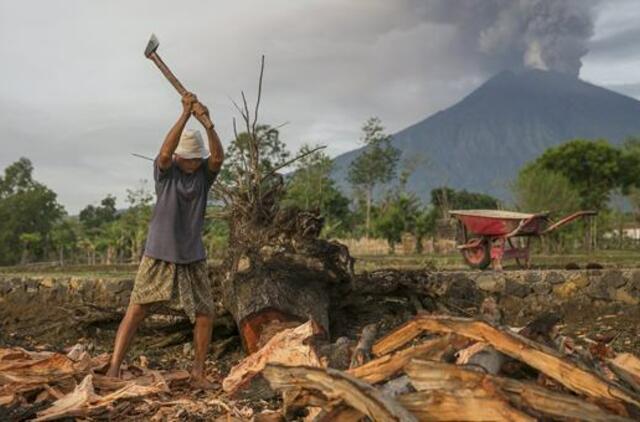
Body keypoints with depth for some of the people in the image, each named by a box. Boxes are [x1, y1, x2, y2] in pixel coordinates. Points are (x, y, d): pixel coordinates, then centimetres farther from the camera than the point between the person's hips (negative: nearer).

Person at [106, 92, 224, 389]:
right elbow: (164, 152, -28)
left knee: (205, 314, 2)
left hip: (193, 257, 3)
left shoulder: (205, 173, 0)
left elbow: (219, 156, -21)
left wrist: (207, 122, -36)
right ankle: (113, 369, -2)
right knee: (136, 310, -5)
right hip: (159, 255, -2)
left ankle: (198, 373, 15)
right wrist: (185, 115, -35)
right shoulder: (164, 170, -5)